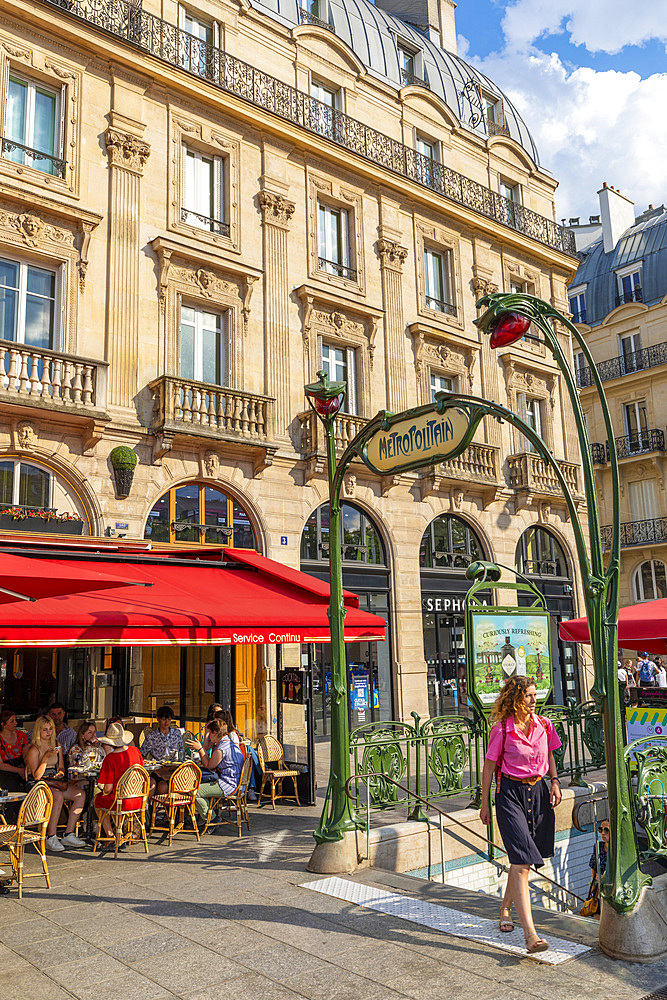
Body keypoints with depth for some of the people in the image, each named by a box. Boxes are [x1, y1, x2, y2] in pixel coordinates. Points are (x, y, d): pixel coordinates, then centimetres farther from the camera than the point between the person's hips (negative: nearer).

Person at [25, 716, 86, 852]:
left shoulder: (57, 745, 12)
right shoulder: (34, 750, -9)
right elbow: (37, 776, -14)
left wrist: (60, 773, -4)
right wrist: (46, 757, -24)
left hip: (54, 782, 6)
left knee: (81, 794, -18)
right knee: (58, 797, -36)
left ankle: (69, 835, -16)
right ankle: (51, 837, -27)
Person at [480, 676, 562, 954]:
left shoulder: (543, 725, 2)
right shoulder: (502, 729, -12)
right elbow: (489, 766, -5)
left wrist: (555, 781, 4)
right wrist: (484, 803, -2)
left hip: (538, 792, 5)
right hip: (510, 793, -5)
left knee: (522, 859, 15)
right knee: (521, 862, -12)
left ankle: (505, 908, 39)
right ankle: (530, 934, -14)